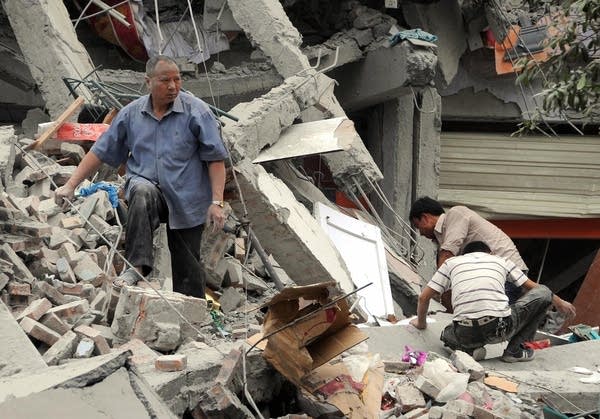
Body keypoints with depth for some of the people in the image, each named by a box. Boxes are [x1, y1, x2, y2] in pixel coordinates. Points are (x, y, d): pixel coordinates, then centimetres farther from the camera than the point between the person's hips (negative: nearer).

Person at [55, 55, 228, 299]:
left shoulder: (197, 112, -5)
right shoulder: (131, 114, 4)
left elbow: (215, 159, -7)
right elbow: (101, 152, 8)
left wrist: (216, 202, -14)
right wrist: (71, 185, 3)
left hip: (186, 199, -1)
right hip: (146, 185, 1)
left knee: (187, 270, 3)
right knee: (143, 191, -36)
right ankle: (136, 266, -37)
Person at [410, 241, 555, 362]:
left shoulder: (451, 262, 22)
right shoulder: (501, 261, 22)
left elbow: (423, 297, 21)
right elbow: (533, 287, 28)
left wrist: (421, 323, 40)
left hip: (466, 334, 2)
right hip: (501, 329, -2)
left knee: (448, 334, 41)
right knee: (543, 292, 17)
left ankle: (469, 349, 5)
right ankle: (516, 350, 13)